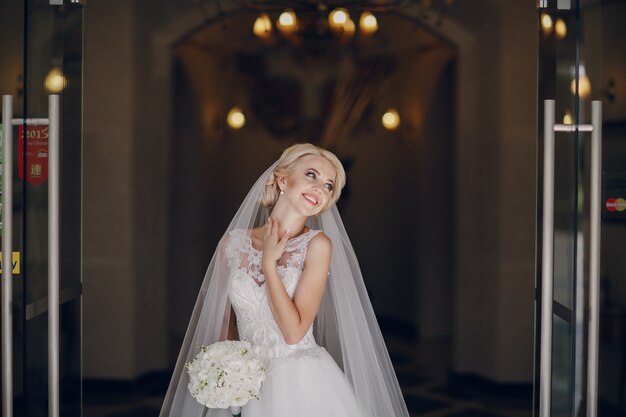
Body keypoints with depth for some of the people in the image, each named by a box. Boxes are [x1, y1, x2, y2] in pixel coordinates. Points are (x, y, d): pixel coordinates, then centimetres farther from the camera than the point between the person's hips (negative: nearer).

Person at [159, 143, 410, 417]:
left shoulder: (318, 244, -9)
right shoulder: (233, 242, 0)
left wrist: (269, 264, -13)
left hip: (305, 385, -2)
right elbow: (223, 323, 9)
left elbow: (294, 332, -15)